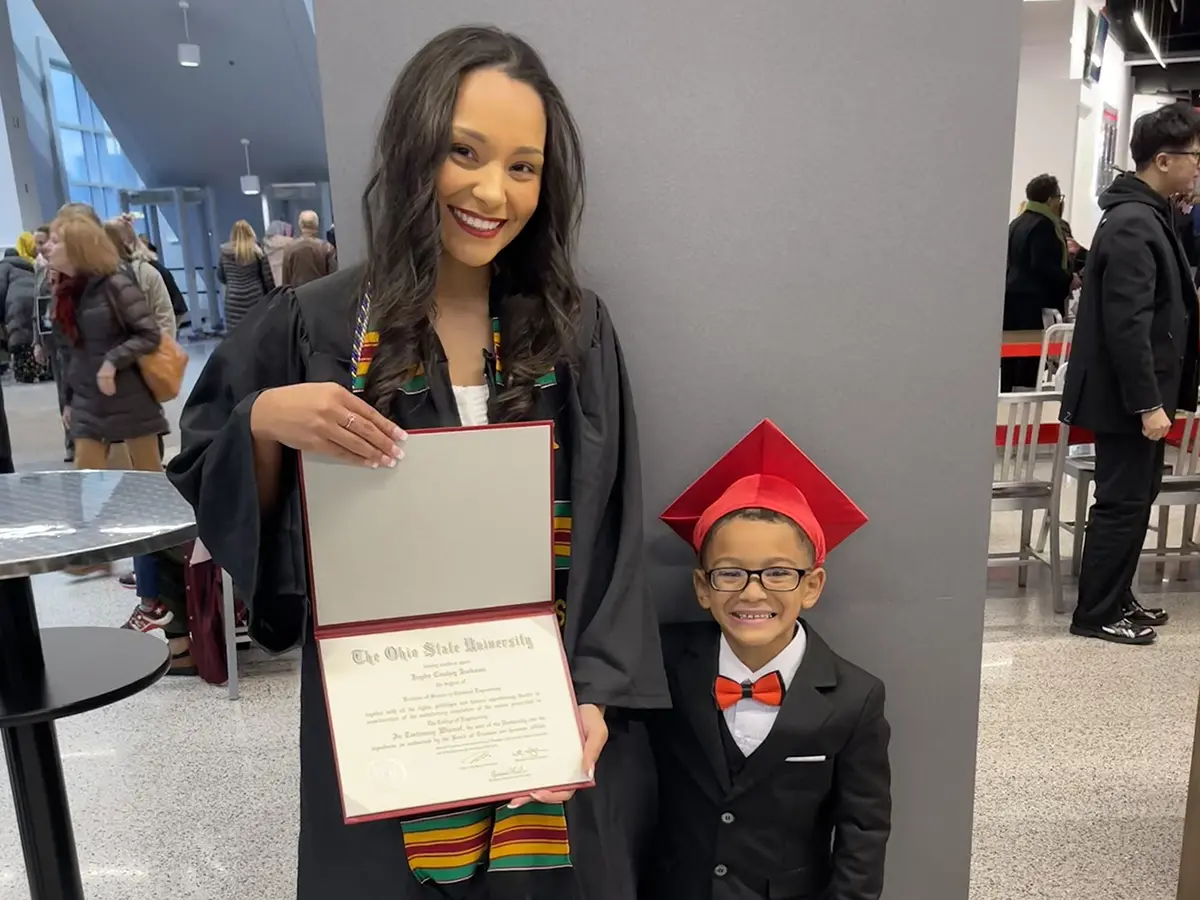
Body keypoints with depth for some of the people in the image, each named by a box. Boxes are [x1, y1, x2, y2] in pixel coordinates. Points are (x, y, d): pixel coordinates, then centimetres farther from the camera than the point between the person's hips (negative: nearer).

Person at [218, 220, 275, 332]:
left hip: (234, 301, 1)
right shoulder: (257, 252, -2)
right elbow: (268, 277, -1)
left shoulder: (225, 253, 4)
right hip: (255, 298, -1)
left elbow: (220, 277, 15)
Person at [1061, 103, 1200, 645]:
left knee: (1135, 498, 16)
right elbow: (1127, 325, -25)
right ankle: (1096, 615, 10)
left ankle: (1116, 599, 29)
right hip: (1126, 395, -10)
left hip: (1139, 391, 10)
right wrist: (1148, 403, -23)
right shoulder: (1132, 225, -19)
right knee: (1123, 503, -2)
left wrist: (1155, 396, 20)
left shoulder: (1150, 217, 14)